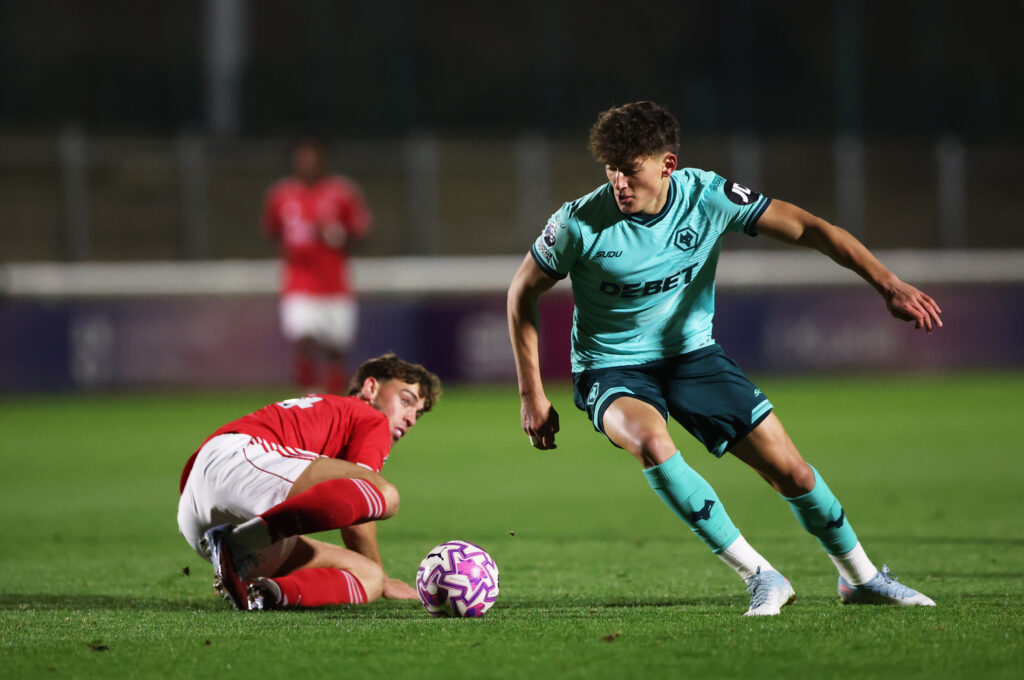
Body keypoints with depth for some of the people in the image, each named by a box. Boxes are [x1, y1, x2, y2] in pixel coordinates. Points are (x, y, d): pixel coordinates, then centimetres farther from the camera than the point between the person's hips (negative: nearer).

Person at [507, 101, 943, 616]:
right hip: (612, 371, -3)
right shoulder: (579, 223, -20)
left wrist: (888, 284, -22)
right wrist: (531, 395, -6)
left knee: (789, 470, -1)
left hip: (691, 353, 3)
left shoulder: (705, 197, -16)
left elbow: (807, 228, -13)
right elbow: (522, 292, -5)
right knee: (651, 441, -36)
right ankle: (759, 576, -26)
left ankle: (859, 577, 26)